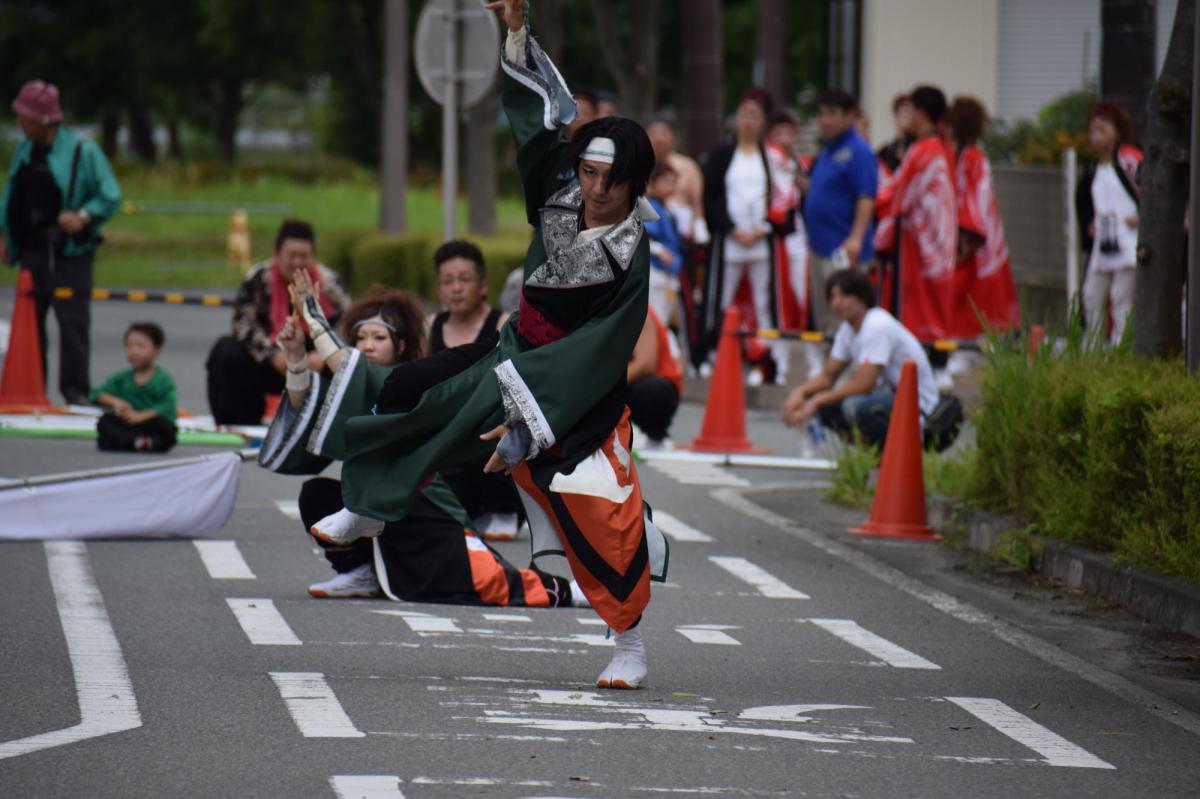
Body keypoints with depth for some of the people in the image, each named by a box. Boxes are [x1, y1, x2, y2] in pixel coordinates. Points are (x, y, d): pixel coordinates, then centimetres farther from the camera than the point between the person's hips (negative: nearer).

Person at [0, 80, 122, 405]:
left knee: (72, 320, -8)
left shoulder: (83, 151, -9)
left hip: (70, 252, -6)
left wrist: (83, 216, -21)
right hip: (33, 250, 6)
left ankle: (75, 389, -5)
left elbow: (110, 197, -7)